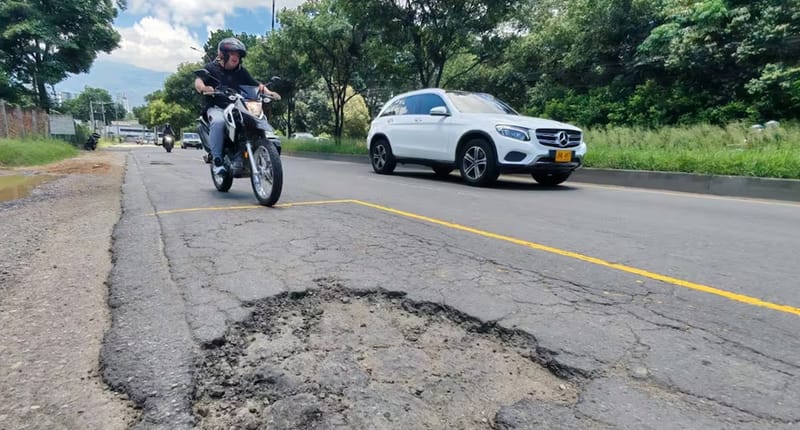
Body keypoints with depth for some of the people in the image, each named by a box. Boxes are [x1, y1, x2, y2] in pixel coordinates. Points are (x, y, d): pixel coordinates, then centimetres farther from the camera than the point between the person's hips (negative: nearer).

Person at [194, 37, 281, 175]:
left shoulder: (241, 71, 17)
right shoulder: (211, 68, 6)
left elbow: (256, 85, 13)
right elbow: (198, 80, -8)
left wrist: (268, 92, -8)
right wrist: (203, 88, -32)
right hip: (216, 108, -4)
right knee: (218, 122, -37)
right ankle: (217, 160, -30)